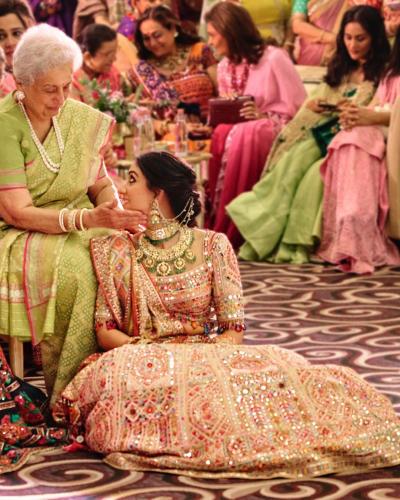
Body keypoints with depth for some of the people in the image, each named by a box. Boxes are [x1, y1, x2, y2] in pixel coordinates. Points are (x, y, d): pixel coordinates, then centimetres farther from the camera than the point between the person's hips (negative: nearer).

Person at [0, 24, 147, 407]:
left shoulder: (80, 119, 3)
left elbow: (100, 182, 11)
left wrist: (116, 214, -13)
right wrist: (88, 219, -30)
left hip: (77, 228, 5)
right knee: (74, 269, -34)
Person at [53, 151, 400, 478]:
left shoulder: (212, 246, 6)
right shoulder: (114, 251, 10)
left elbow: (233, 329, 1)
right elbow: (105, 330, 3)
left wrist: (201, 356, -19)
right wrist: (146, 351, -16)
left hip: (209, 356, -1)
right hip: (145, 364, 2)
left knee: (281, 370, -31)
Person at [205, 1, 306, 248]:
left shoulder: (274, 58, -8)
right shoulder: (225, 67, 13)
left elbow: (299, 108, -9)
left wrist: (262, 115, -22)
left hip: (279, 130, -6)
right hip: (244, 128, 6)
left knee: (239, 136, -37)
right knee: (221, 135, -29)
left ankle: (228, 233, -31)